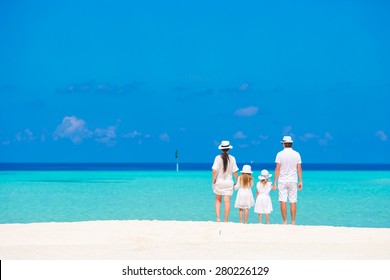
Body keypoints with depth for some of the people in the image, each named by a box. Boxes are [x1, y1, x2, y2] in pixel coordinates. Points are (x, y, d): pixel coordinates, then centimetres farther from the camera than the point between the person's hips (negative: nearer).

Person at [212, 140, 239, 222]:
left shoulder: (218, 158, -10)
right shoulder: (232, 158, -6)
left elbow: (214, 170, -15)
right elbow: (235, 172, -4)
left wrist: (213, 180, 0)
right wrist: (237, 182, 8)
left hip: (218, 182, 0)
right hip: (228, 183, 0)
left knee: (218, 200, 14)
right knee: (227, 201, 3)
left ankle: (218, 218, 2)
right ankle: (226, 220, 4)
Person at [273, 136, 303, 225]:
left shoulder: (280, 154, -4)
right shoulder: (296, 154, 2)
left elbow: (277, 169, -6)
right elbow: (299, 169, 3)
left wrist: (275, 181, -1)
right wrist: (300, 181, 9)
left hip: (282, 181, -2)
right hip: (293, 181, 2)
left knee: (283, 202, 1)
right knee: (293, 202, 3)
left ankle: (285, 222, 0)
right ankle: (293, 222, 2)